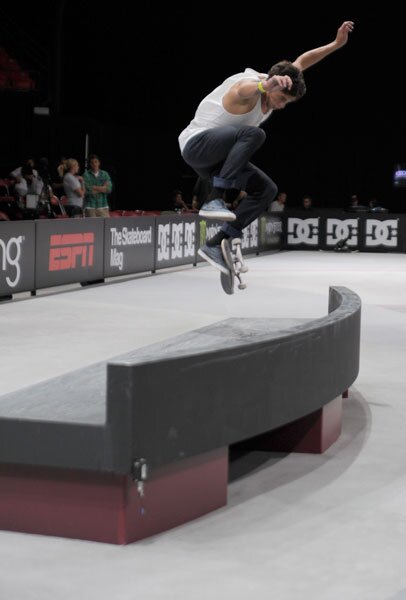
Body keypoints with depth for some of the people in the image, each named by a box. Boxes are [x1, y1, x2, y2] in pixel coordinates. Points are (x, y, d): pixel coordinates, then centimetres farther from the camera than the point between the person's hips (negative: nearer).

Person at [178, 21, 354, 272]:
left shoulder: (274, 90, 5)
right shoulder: (249, 86, -22)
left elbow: (301, 61, 19)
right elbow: (247, 90, -49)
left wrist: (336, 44, 12)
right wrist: (266, 84, -71)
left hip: (217, 157, 10)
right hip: (197, 144, -9)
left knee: (267, 190, -1)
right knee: (254, 134, -33)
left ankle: (215, 244, -4)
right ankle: (214, 200, -38)